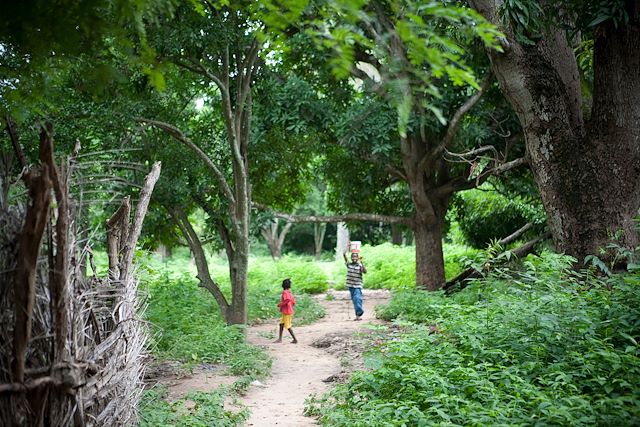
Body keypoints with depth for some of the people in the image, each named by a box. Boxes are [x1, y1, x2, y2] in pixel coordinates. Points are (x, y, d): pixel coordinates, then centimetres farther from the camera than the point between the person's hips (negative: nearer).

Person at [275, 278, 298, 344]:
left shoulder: (285, 292, -15)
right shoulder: (290, 292, 12)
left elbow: (288, 299, -33)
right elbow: (293, 302, 16)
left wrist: (280, 304, -21)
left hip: (287, 312, -9)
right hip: (290, 311, 9)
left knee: (288, 326, -3)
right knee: (281, 324, 14)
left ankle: (295, 339, 1)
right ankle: (280, 339, 15)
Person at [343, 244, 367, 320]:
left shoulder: (360, 265, -3)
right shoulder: (348, 264, 5)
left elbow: (365, 271, -21)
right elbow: (344, 254, 0)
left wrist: (361, 262, -27)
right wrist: (347, 245, 3)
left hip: (358, 286, -4)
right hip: (350, 285, 4)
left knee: (357, 299, -17)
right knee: (354, 300, 9)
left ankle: (358, 314, -22)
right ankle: (358, 315, 16)